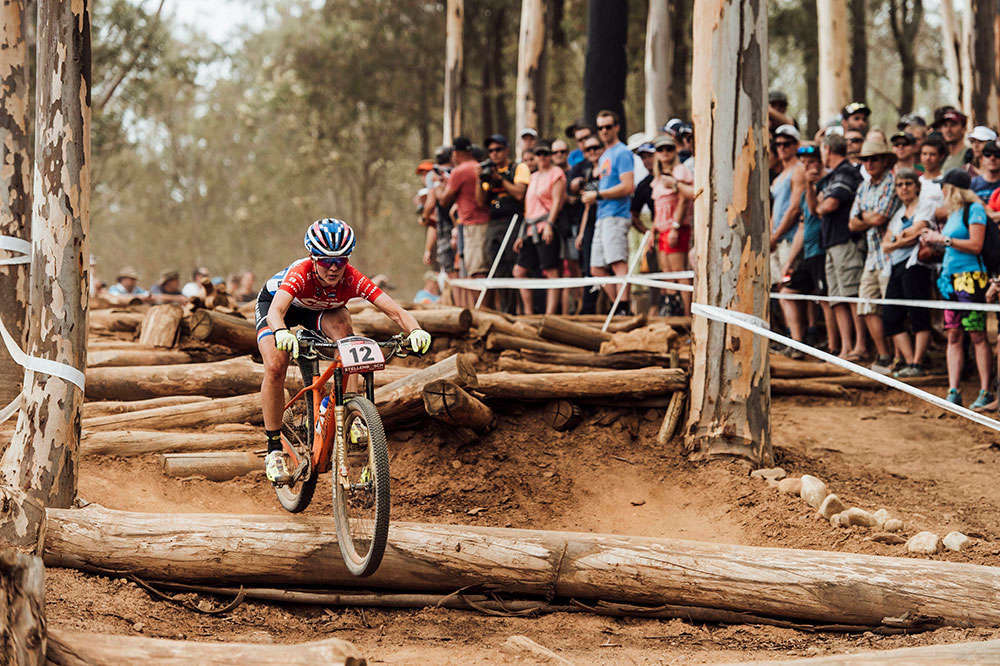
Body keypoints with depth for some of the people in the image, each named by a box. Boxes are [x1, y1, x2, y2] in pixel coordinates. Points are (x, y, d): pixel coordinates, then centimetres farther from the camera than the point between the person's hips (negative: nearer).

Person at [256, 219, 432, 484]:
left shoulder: (352, 280, -35)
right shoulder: (300, 273, -41)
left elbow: (394, 310, -42)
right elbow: (275, 312, -56)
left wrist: (416, 330, -63)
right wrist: (282, 333, -79)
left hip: (321, 310, 2)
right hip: (274, 301, -2)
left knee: (343, 326, -31)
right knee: (275, 367, -23)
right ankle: (274, 448, -8)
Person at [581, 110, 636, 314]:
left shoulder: (621, 153, -5)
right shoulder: (604, 157, 24)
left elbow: (627, 187, -15)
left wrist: (597, 195, -12)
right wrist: (591, 196, 12)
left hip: (616, 215, -10)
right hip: (602, 218, 10)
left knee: (618, 263, -17)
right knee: (598, 269, 7)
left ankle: (624, 309, -23)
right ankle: (618, 306, 11)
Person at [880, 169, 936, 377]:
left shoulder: (925, 206, 4)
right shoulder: (897, 213, 24)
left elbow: (915, 232, -8)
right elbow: (885, 245, 16)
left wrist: (896, 239, 8)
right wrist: (903, 240, -2)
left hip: (915, 264, -8)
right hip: (897, 267, 8)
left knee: (919, 317, -12)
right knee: (890, 319, 1)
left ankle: (916, 364, -15)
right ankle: (909, 362, 1)